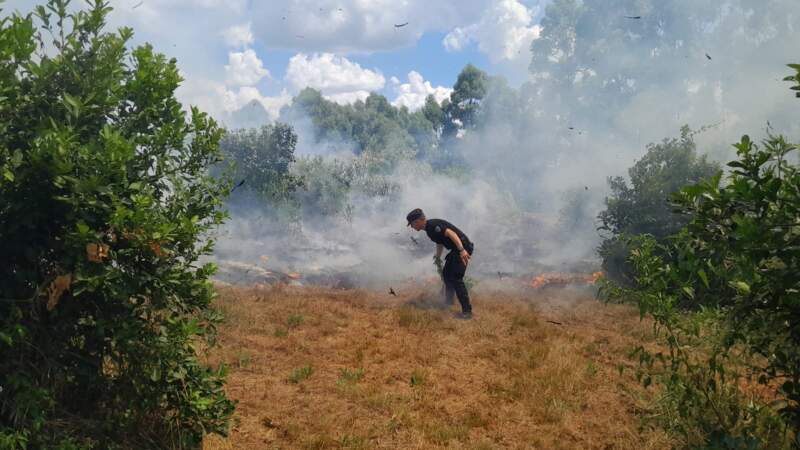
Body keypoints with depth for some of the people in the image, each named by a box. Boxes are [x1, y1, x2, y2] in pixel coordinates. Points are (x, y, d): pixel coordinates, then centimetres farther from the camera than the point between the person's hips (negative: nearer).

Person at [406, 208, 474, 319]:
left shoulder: (432, 225, -18)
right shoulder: (429, 228, 14)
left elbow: (451, 233, -28)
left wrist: (462, 250, -37)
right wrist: (438, 256, 39)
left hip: (463, 248, -11)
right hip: (456, 250, 11)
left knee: (456, 278, -14)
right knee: (446, 274, 20)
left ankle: (467, 311, -13)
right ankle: (448, 305, 33)